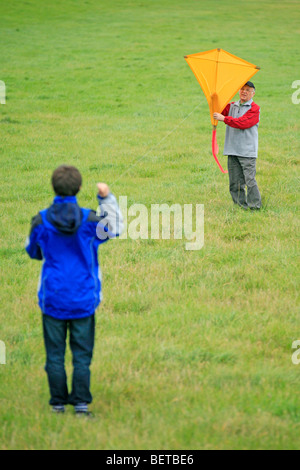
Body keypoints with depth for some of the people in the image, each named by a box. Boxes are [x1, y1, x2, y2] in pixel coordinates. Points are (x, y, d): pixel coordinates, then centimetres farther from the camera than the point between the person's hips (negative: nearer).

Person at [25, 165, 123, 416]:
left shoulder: (41, 221, -8)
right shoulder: (90, 219, -9)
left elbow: (33, 251, 10)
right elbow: (115, 227, 12)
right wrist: (107, 198, 12)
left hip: (52, 299, 0)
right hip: (83, 300, 0)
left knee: (55, 355, 8)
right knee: (82, 355, 6)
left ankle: (58, 404, 11)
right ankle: (81, 403, 5)